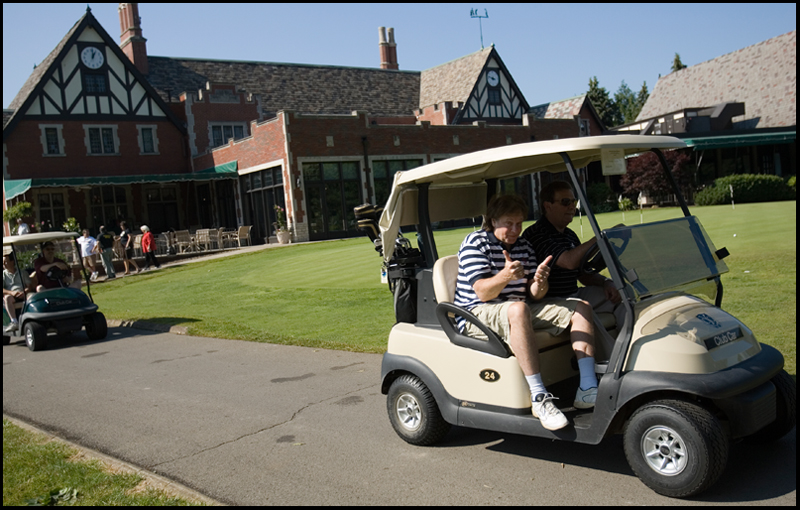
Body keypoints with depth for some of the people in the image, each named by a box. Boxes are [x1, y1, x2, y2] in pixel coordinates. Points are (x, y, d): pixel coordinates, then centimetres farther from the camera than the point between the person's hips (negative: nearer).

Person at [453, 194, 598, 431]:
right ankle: (539, 398, -40)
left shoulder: (524, 247, 12)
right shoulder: (475, 243, -7)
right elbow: (482, 292, -19)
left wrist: (540, 282, -19)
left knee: (581, 308, -6)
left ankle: (588, 389, -15)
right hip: (478, 314, -7)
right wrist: (505, 276, -39)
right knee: (518, 309, -40)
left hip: (520, 310, 7)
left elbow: (535, 296, 5)